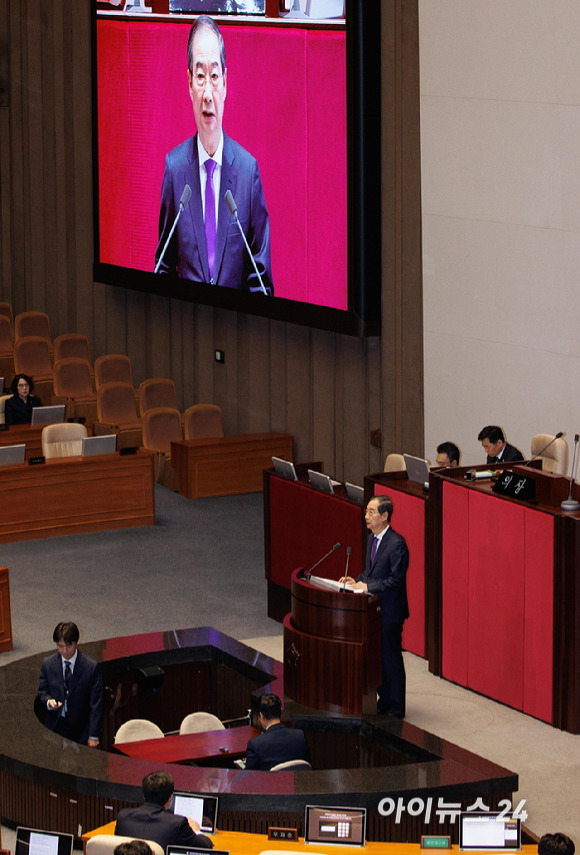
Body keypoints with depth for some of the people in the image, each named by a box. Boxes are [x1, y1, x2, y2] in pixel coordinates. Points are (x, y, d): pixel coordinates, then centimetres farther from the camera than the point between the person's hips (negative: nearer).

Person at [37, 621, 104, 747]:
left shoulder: (92, 667, -12)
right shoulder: (47, 664, -2)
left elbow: (96, 704, -9)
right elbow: (42, 691, 8)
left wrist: (93, 736, -11)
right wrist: (48, 701, -18)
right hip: (55, 726, 2)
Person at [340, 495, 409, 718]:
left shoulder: (397, 544, -19)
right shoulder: (372, 539, 9)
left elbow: (396, 580, -21)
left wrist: (367, 586, -24)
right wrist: (357, 581, 2)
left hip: (389, 611, -9)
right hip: (375, 610, 9)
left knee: (391, 659, 0)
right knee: (378, 658, 16)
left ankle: (396, 709, 9)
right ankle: (384, 702, 28)